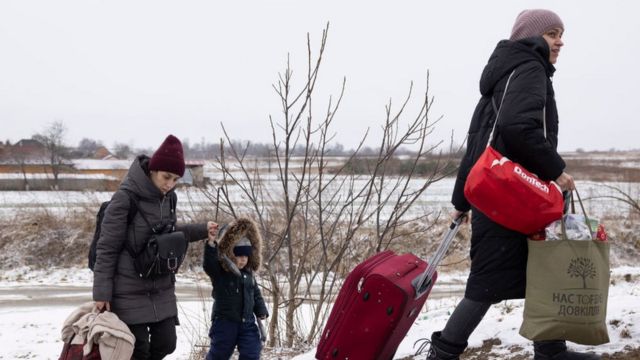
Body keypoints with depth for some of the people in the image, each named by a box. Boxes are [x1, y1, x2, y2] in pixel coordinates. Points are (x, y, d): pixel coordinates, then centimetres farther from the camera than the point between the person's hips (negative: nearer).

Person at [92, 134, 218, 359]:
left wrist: (202, 230, 5)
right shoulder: (126, 198, -19)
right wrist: (102, 292, -15)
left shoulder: (167, 197, 1)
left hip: (162, 289, 6)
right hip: (129, 291, -6)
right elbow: (106, 248, -15)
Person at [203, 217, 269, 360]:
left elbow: (256, 294, 17)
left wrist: (261, 310, 3)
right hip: (224, 321, -5)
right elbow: (208, 264, -33)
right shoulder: (219, 272, -11)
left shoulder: (248, 273, 7)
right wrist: (211, 243, -46)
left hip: (247, 322, 5)